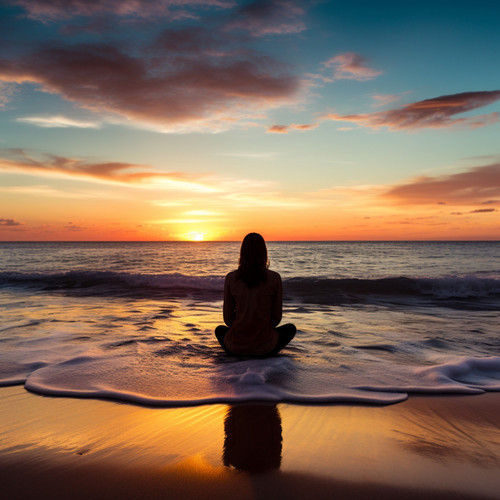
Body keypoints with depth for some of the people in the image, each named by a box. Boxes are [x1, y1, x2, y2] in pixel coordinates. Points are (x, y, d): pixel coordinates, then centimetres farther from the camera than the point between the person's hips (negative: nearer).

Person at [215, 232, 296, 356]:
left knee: (220, 330, 37)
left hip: (236, 347, 2)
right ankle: (264, 355, 13)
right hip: (265, 347, -1)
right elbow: (276, 317, -2)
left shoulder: (231, 278, -7)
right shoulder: (274, 278, -9)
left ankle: (238, 355, 16)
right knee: (291, 328, 29)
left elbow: (227, 318, 0)